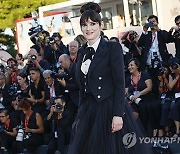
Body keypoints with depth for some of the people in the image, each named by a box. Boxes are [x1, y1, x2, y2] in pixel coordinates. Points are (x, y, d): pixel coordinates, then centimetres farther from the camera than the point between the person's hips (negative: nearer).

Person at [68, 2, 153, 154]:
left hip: (110, 108, -6)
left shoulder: (113, 48, -6)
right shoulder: (82, 52, 13)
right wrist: (80, 116, 14)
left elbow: (120, 84, -11)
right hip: (89, 111, 6)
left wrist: (118, 115, -18)